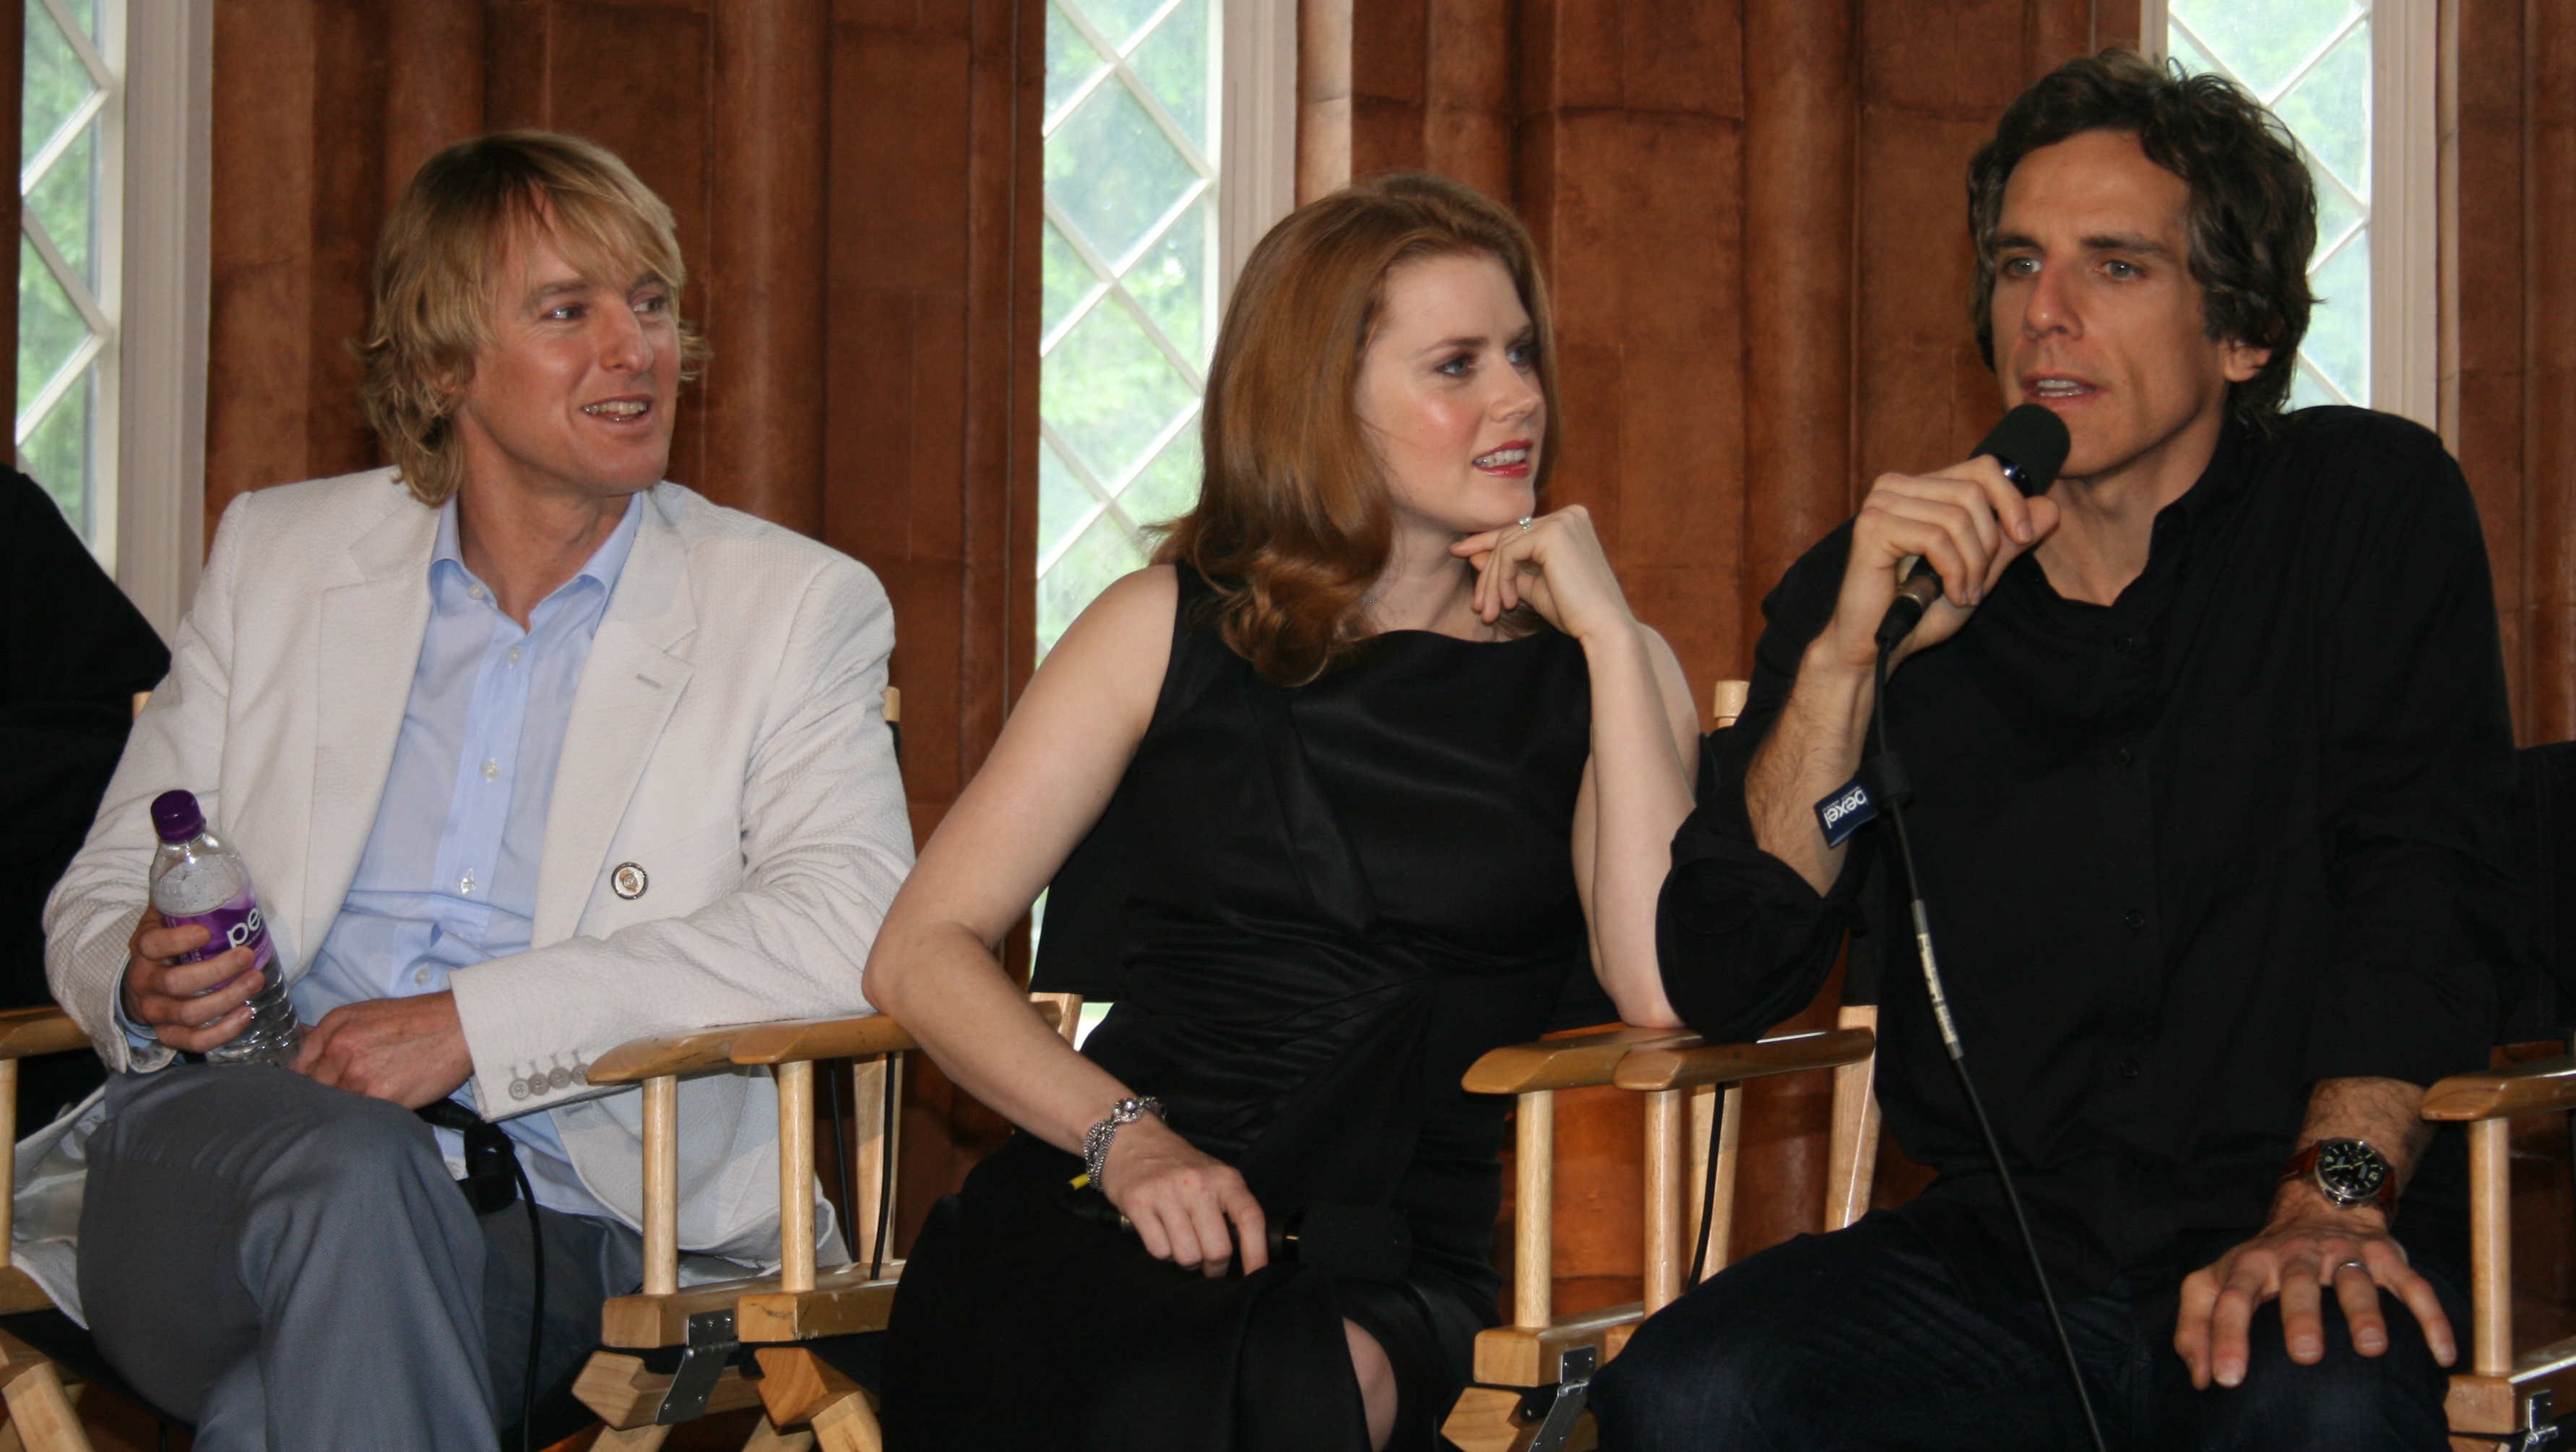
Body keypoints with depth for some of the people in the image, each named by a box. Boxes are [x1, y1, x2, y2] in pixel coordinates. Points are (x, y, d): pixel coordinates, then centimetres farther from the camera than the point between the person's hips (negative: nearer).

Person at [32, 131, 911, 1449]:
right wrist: (145, 986, -7)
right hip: (230, 1139, 2)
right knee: (345, 1167, -35)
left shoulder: (791, 609, 10)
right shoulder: (275, 556, 19)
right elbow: (101, 895, 20)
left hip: (544, 1224, -2)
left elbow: (851, 923, -8)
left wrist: (477, 1020, -17)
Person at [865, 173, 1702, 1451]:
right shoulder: (1171, 632, 15)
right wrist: (1125, 1138, -10)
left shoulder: (1590, 673, 14)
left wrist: (1608, 629, -2)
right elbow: (920, 952, 8)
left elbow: (1665, 996, -5)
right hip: (1091, 1217, 1)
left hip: (1394, 1268, 0)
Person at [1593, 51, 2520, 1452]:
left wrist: (2332, 1197, -21)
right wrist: (1848, 658, -13)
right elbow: (1721, 984, 0)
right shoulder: (1881, 579, 8)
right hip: (1990, 1262, 3)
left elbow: (2424, 881, -5)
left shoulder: (2372, 509, 6)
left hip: (2276, 1252, -3)